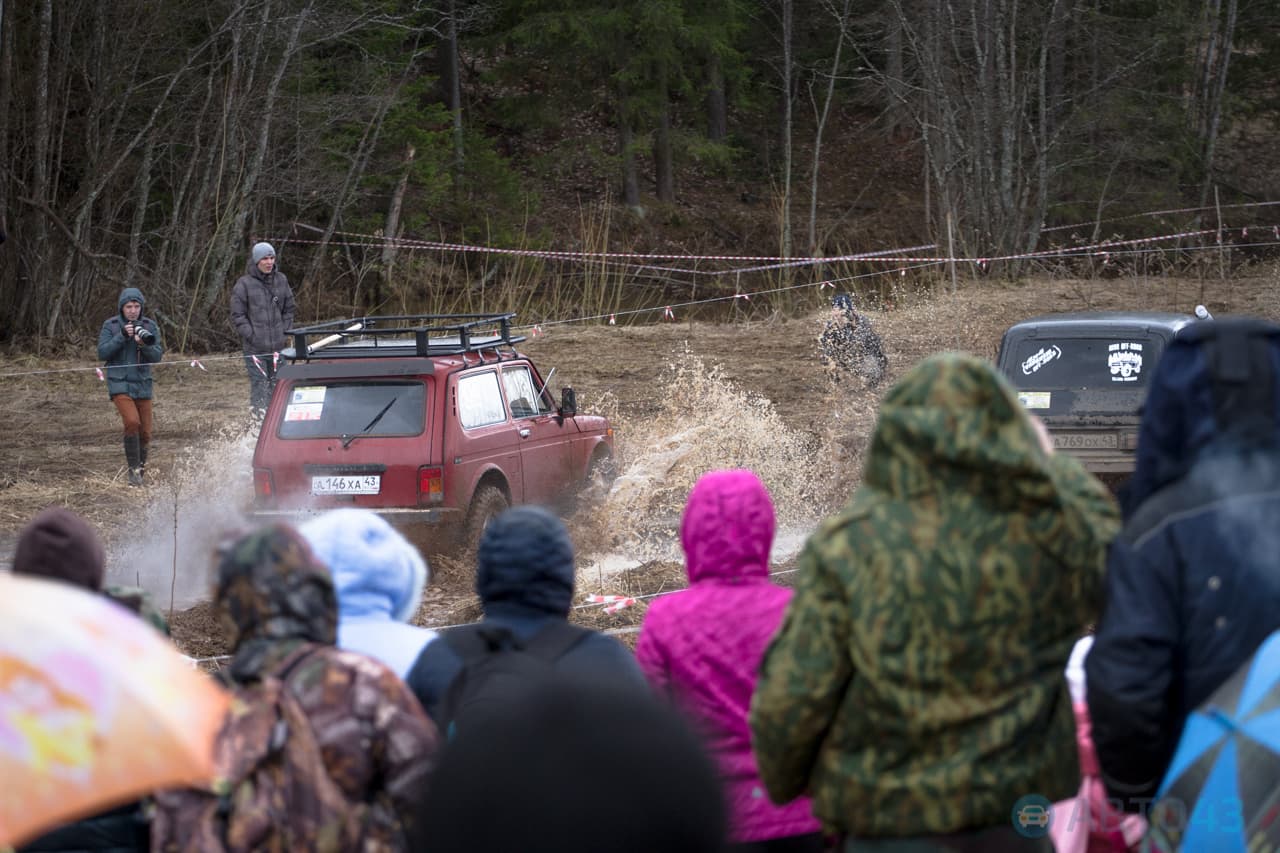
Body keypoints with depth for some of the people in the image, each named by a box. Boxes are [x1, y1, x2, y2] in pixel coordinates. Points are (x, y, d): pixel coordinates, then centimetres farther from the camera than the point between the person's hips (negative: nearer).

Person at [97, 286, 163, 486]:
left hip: (142, 384, 3)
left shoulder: (149, 326, 3)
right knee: (132, 422, -23)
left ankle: (141, 466, 28)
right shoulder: (111, 326, -1)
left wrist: (144, 344, -21)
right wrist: (122, 336, -18)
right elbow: (102, 353, -9)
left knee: (145, 432, 5)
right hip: (120, 384, -3)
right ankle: (133, 469, -13)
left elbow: (157, 356, -2)